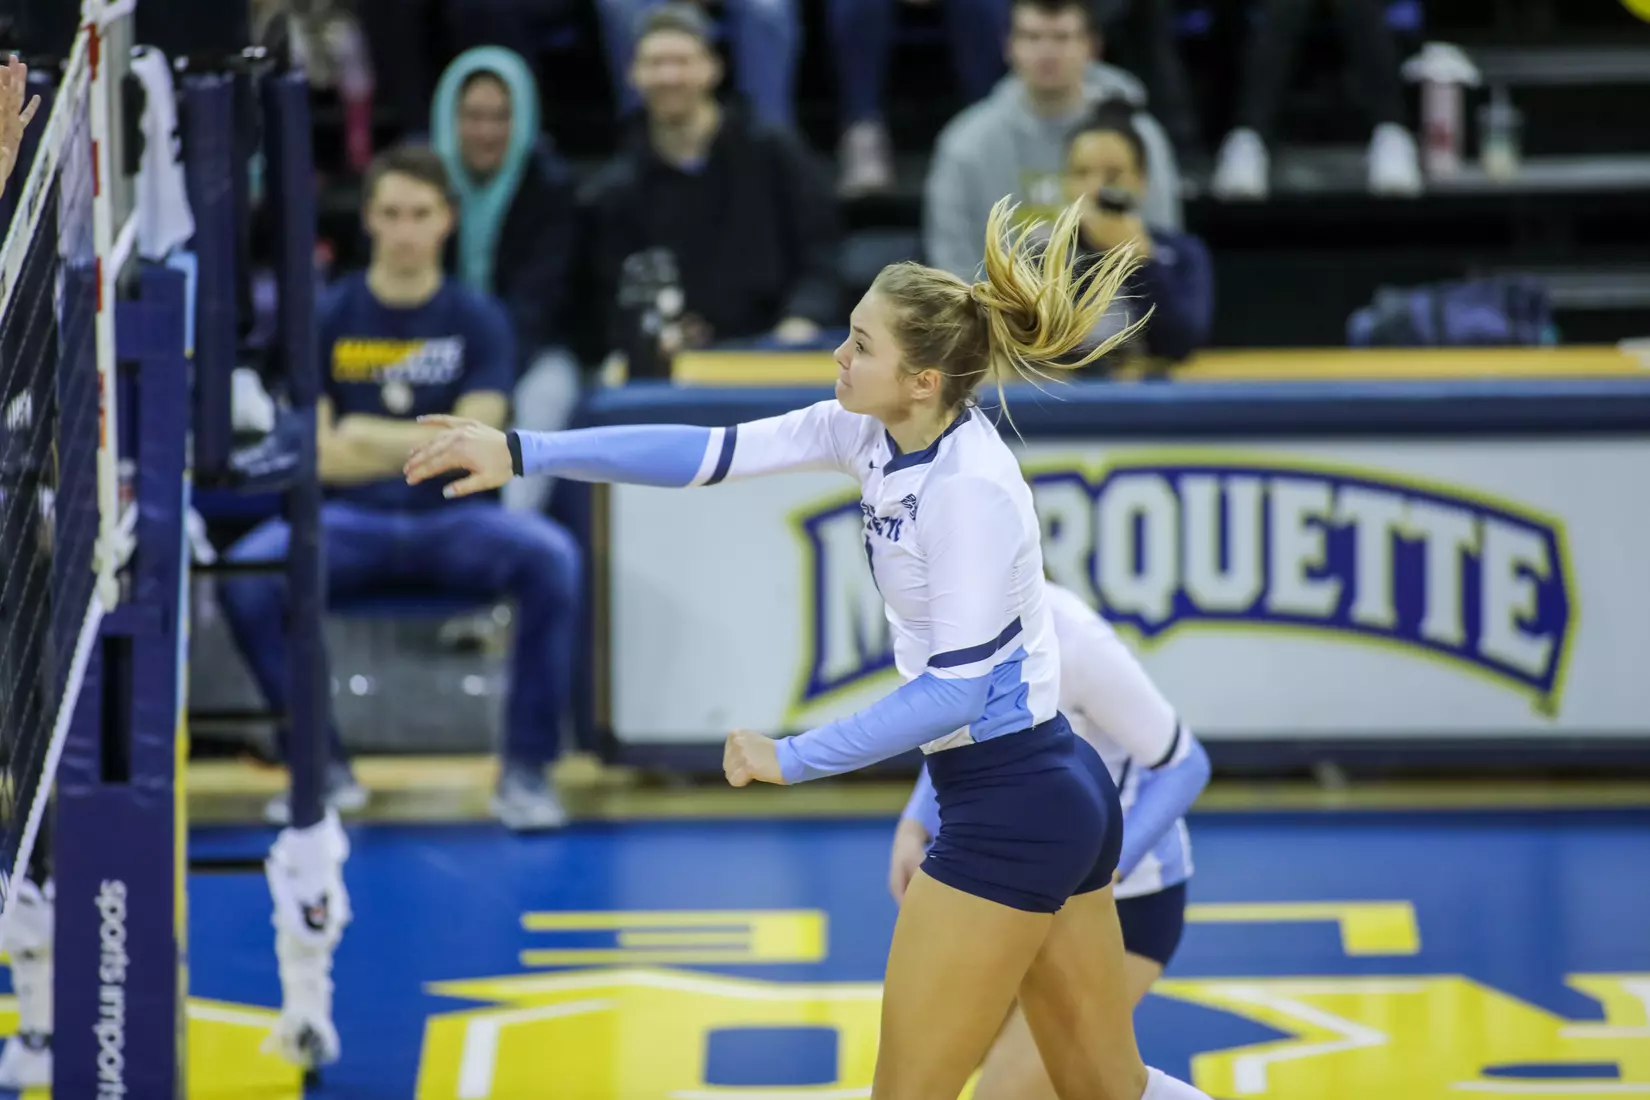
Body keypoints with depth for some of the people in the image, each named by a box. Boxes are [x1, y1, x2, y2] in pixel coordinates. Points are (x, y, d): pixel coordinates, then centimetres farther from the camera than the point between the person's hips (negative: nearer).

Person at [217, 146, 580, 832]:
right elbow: (317, 455, -2)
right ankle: (323, 766, -13)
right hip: (351, 523, 0)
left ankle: (525, 770, -21)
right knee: (247, 574, -30)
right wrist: (425, 448, -9)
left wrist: (370, 436, -9)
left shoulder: (477, 322, 5)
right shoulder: (327, 318, 6)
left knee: (553, 559, -32)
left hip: (453, 522, 0)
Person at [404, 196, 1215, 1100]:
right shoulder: (874, 434, 3)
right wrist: (524, 452, -5)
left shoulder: (969, 485, -22)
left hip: (1008, 807, -9)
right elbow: (713, 452, 1)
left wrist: (792, 759, -19)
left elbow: (955, 689, -22)